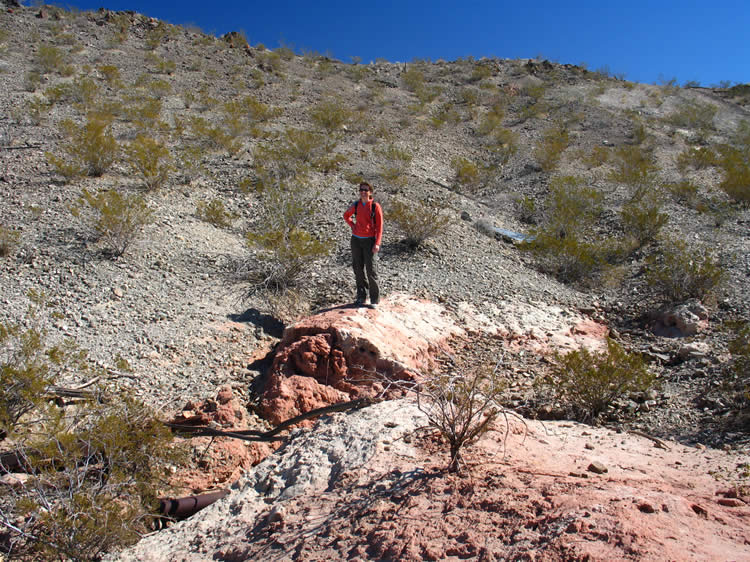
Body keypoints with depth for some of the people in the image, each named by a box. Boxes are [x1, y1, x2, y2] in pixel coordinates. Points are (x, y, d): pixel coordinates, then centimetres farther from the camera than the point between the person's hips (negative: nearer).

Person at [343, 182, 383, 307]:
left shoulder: (375, 206, -6)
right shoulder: (355, 205, 4)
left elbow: (379, 226, -6)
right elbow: (346, 216, 24)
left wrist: (377, 243, -14)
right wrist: (353, 226, 6)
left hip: (369, 240, -4)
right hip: (356, 240, 4)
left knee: (371, 269, -6)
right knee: (358, 268, 9)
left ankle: (374, 299, 4)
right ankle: (361, 296, 21)